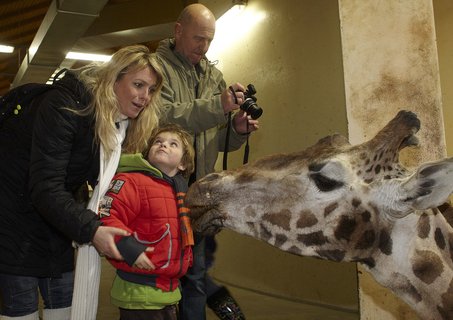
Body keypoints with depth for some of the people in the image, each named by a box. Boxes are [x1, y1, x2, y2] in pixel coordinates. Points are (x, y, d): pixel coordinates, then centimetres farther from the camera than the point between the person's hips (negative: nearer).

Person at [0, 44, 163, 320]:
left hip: (55, 217, 7)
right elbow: (45, 188, -30)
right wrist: (90, 229, -37)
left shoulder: (122, 125, 0)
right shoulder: (65, 105, -25)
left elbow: (104, 180, 0)